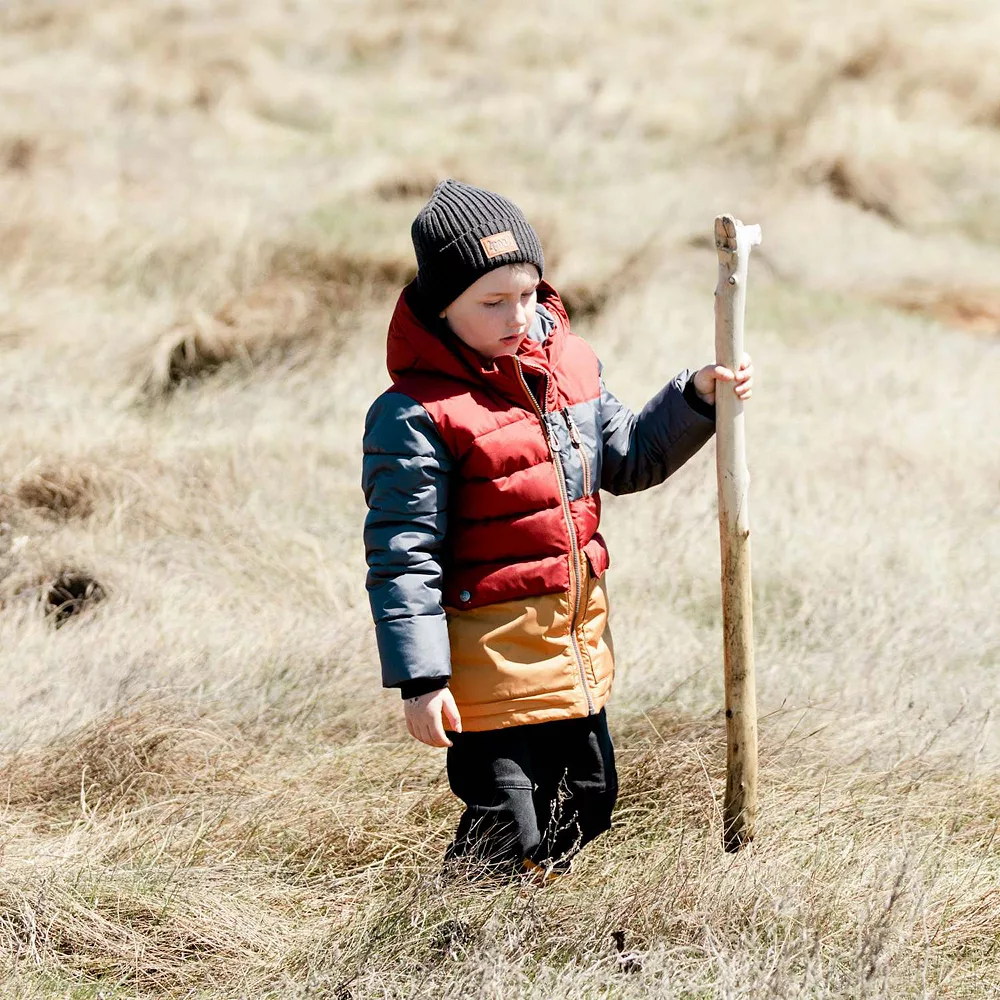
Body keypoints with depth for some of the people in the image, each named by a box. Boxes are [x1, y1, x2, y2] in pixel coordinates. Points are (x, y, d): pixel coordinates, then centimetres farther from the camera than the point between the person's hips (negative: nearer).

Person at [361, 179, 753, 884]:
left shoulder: (572, 363, 5)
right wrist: (420, 679, -19)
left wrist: (697, 398, 5)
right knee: (508, 837, -4)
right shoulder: (416, 415, -17)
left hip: (580, 636, 8)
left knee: (587, 804, 20)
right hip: (493, 657, -7)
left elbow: (626, 460, 19)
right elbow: (403, 555, -16)